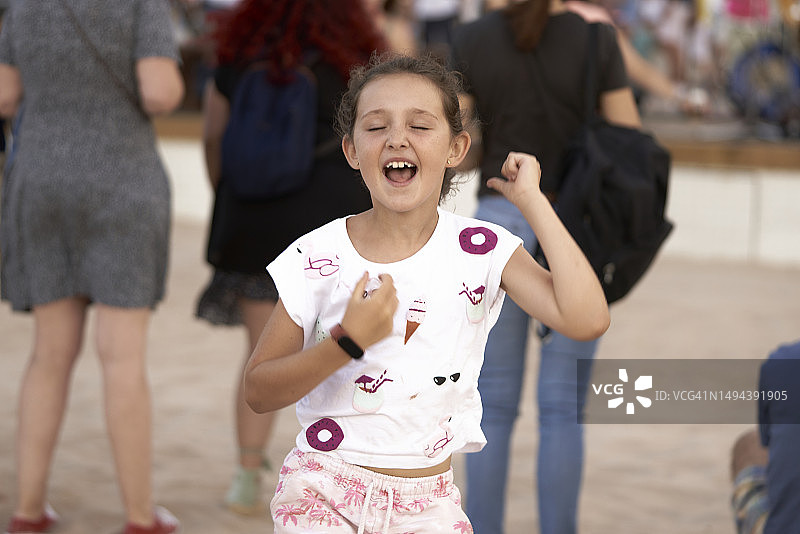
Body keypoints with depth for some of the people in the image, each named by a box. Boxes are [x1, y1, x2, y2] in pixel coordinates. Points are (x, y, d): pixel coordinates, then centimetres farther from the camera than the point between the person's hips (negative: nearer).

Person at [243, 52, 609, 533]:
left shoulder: (484, 250, -5)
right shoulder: (318, 256, -8)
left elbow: (588, 320, -20)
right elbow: (258, 393, -4)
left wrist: (531, 200, -14)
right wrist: (348, 341, -21)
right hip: (324, 489, -1)